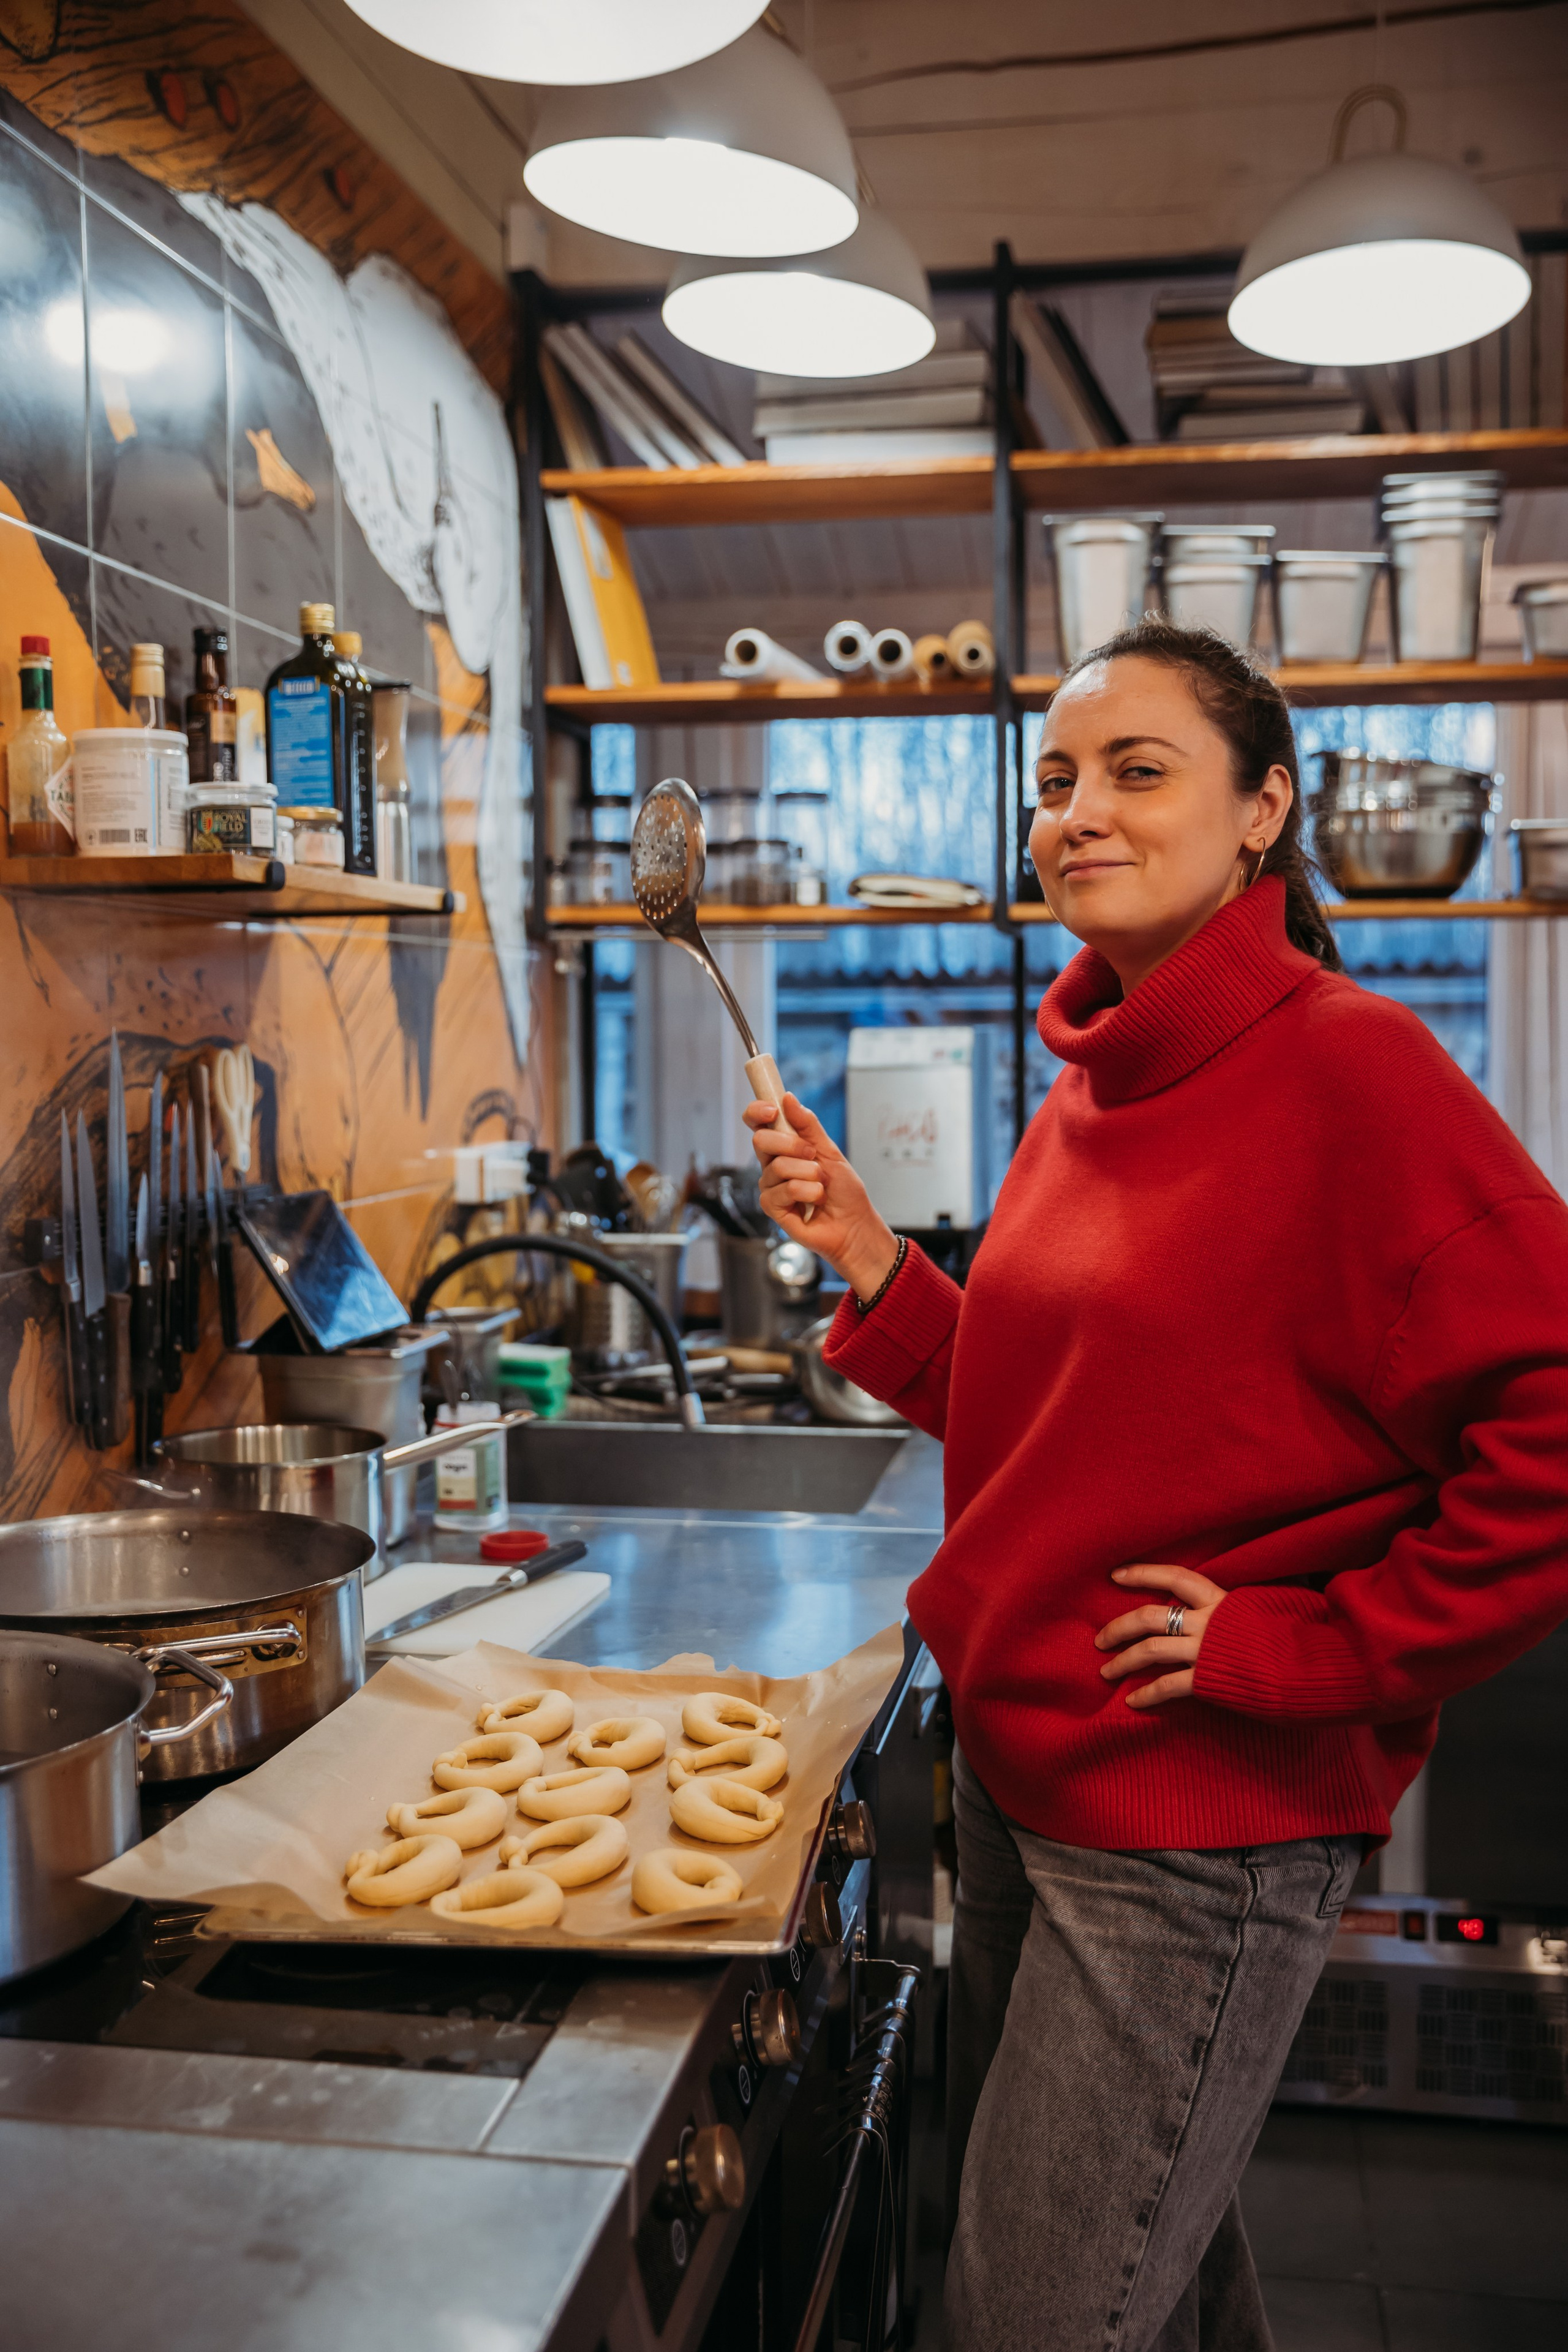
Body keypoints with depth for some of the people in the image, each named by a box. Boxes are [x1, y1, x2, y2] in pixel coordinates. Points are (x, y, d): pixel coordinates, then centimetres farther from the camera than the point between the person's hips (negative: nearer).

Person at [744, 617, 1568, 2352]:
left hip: (1201, 1819, -8)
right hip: (1019, 1763, 8)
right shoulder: (1089, 1086, 6)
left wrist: (1317, 1642, -20)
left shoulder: (1343, 1064, -19)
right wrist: (866, 1262, 0)